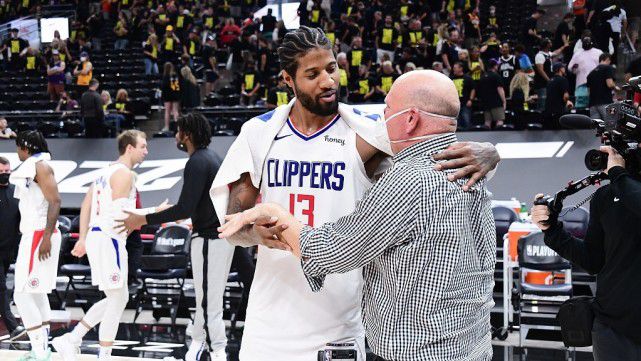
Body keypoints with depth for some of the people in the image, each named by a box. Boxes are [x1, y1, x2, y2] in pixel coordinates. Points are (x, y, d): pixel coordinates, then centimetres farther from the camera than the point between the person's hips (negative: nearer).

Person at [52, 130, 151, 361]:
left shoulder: (106, 171, 19)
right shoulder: (125, 173, -10)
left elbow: (86, 205, 21)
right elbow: (119, 213, -20)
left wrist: (83, 239, 21)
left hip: (95, 236, 10)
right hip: (109, 238, -10)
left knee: (117, 298, 15)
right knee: (118, 299, -3)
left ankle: (71, 340, 15)